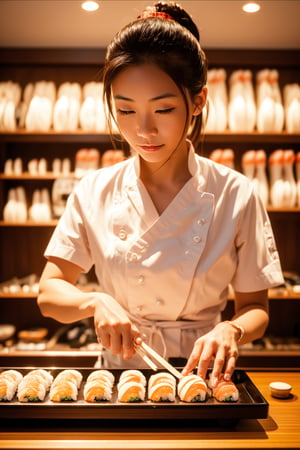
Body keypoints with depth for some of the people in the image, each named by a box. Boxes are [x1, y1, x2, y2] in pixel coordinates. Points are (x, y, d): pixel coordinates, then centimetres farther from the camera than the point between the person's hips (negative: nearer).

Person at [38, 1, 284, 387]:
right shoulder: (94, 192, -3)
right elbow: (49, 293, 0)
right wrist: (96, 302, -20)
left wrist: (231, 330, -20)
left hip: (197, 375, 0)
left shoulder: (235, 195, -7)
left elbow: (255, 308, 1)